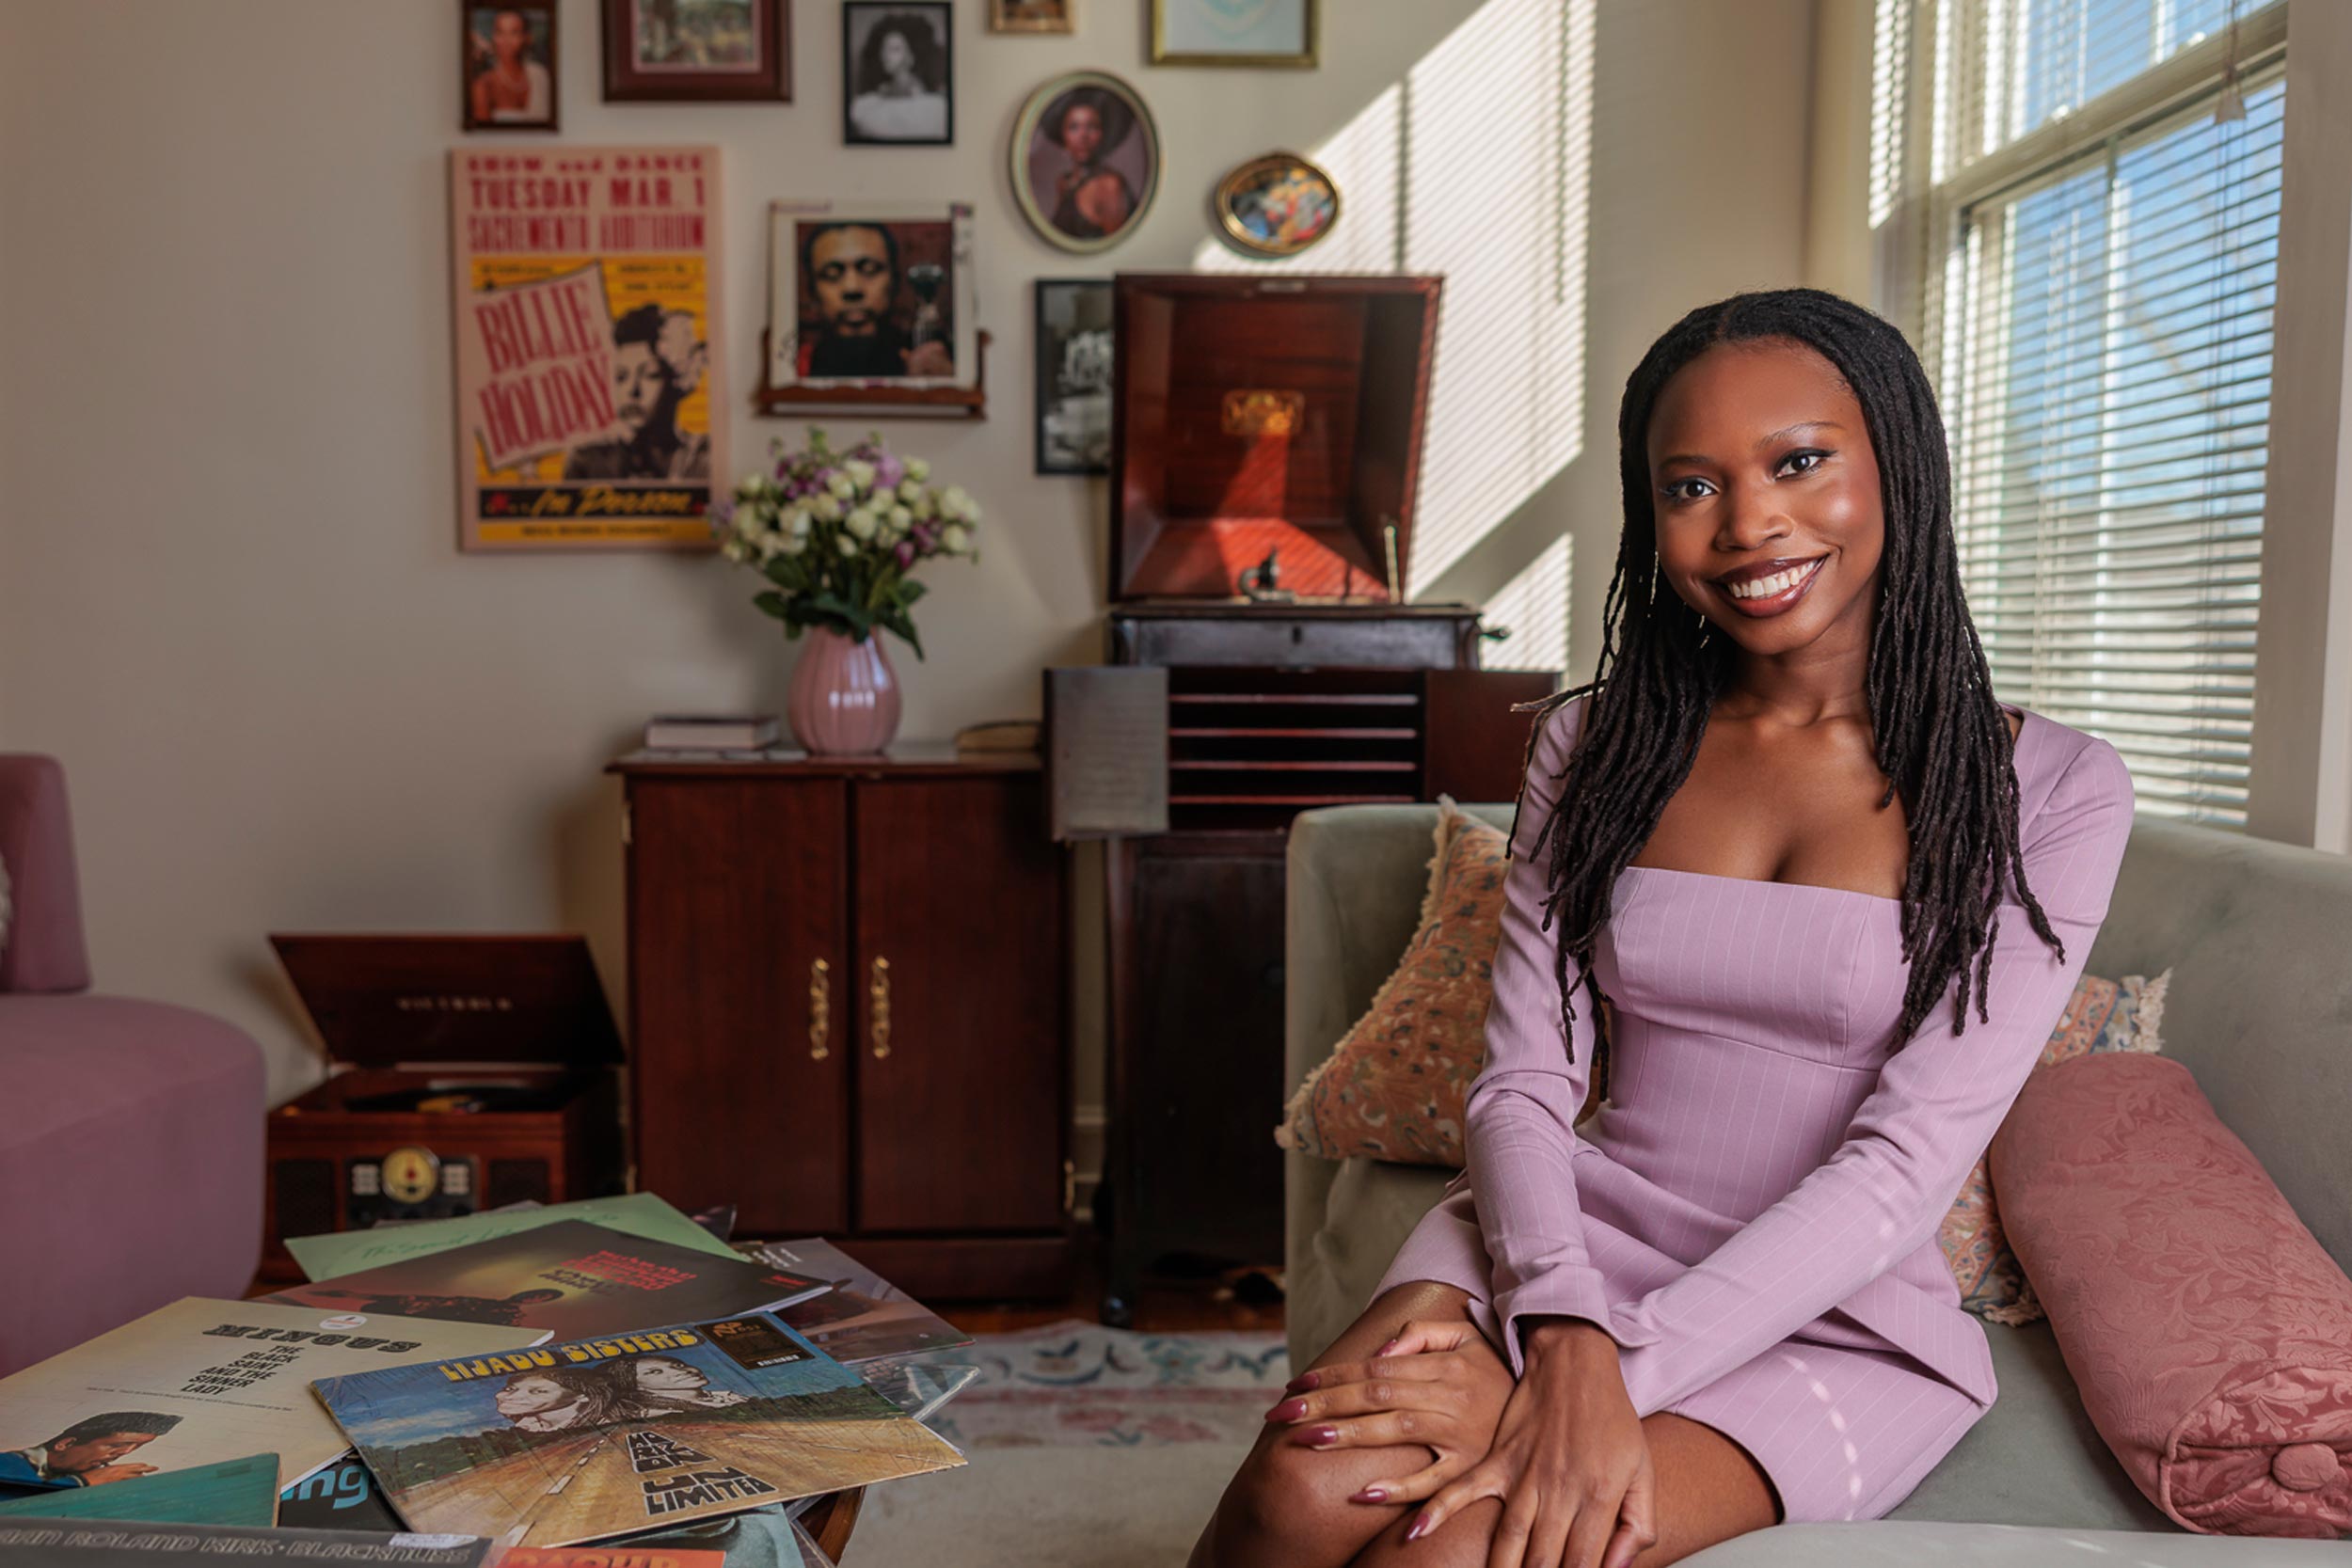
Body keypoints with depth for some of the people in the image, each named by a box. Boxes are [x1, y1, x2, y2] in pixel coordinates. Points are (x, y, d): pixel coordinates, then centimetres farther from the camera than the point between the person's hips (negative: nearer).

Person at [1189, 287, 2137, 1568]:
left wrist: (1625, 1369, -21)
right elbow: (1522, 1083, -1)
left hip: (1835, 1317, -2)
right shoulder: (1593, 741, 5)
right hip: (1563, 1245, 2)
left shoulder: (2048, 790, -4)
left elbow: (1907, 1162, -12)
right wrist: (1566, 1342, -20)